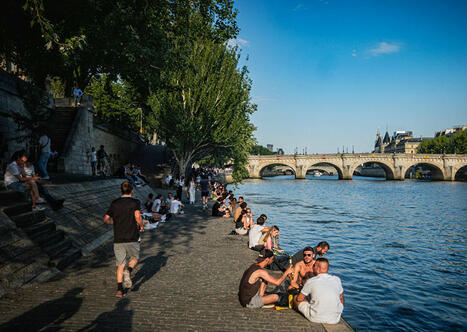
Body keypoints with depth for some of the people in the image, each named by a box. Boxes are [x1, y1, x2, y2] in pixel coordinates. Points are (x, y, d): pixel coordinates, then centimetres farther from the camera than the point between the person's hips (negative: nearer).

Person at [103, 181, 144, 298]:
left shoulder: (114, 203, 7)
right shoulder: (135, 202, -5)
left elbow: (106, 219, 8)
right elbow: (137, 216, -21)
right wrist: (141, 226, -3)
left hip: (118, 239, 3)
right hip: (132, 238, -3)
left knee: (120, 264, 11)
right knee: (135, 258, 20)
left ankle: (119, 289, 4)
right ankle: (128, 271, -9)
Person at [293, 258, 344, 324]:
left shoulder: (311, 281, -9)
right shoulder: (337, 279, 0)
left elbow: (299, 299, 4)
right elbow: (341, 298, 16)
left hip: (316, 318, -4)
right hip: (335, 319, 4)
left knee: (295, 298, 17)